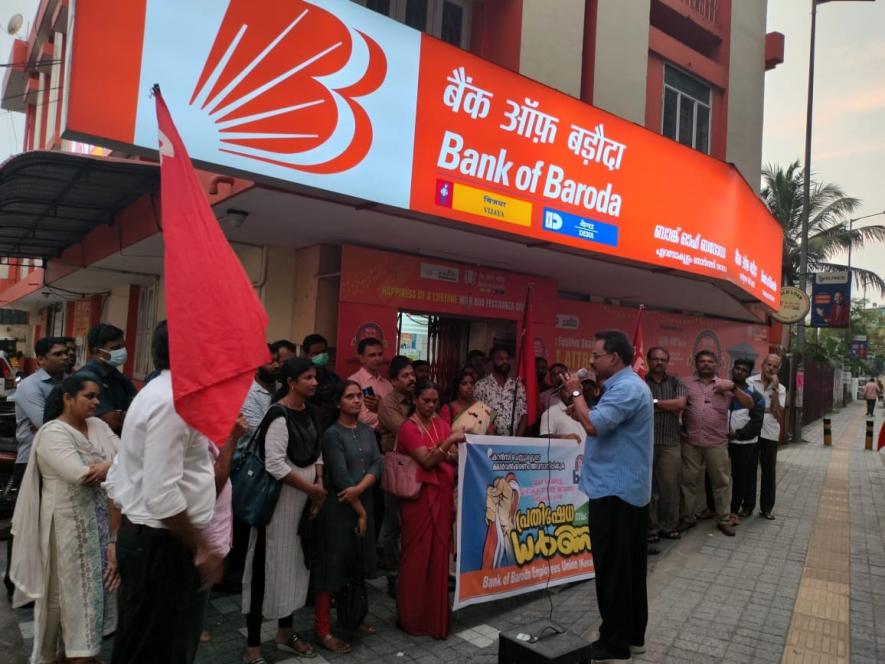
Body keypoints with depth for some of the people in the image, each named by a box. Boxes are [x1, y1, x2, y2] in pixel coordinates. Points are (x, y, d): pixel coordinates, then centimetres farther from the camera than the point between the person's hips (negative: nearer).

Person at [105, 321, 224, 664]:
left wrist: (119, 539, 19)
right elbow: (162, 494, -26)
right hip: (162, 544, -10)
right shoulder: (173, 401, -21)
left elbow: (117, 478, 15)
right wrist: (201, 547, -16)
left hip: (142, 536, 10)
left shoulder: (156, 393, 11)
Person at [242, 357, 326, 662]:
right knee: (270, 565, 2)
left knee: (295, 562, 17)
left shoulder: (311, 412, 6)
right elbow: (275, 465, -24)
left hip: (304, 500, 8)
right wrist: (311, 489, -16)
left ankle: (285, 632, 35)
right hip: (280, 500, -8)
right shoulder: (279, 416, -19)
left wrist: (320, 483, -3)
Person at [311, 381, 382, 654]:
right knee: (333, 564, 0)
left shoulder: (367, 431, 8)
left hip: (365, 502, 6)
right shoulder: (332, 434, -12)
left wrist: (359, 489, -18)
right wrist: (359, 511, -11)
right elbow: (340, 478, -16)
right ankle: (323, 630, 10)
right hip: (338, 507, -6)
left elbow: (377, 465, -1)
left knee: (357, 563, 15)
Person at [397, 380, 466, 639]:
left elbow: (456, 459, 8)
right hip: (420, 496, -5)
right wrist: (448, 442, -26)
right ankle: (412, 617, 18)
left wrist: (444, 453, -12)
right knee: (417, 555, 3)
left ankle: (436, 615, 24)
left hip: (443, 494, 6)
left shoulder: (441, 423, 11)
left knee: (440, 553, 9)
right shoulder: (409, 427, -7)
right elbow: (427, 461, -17)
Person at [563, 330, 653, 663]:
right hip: (628, 489, 11)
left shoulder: (626, 388, -19)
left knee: (612, 569, -1)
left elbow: (594, 425, -28)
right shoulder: (627, 385, 15)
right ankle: (633, 634, 27)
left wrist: (576, 392, -15)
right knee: (630, 567, 16)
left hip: (615, 491, -11)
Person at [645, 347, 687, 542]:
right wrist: (668, 406, -7)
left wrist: (654, 402, -6)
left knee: (670, 485, 4)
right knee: (647, 486, 1)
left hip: (670, 442, 2)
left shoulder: (675, 382, 11)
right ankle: (651, 527, 11)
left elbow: (680, 403, -5)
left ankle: (669, 525, 17)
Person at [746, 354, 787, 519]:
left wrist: (774, 389, -12)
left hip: (770, 435, 2)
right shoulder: (750, 382, -2)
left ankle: (767, 507, 19)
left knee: (769, 471, 7)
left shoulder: (780, 389, 5)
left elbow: (777, 413, -8)